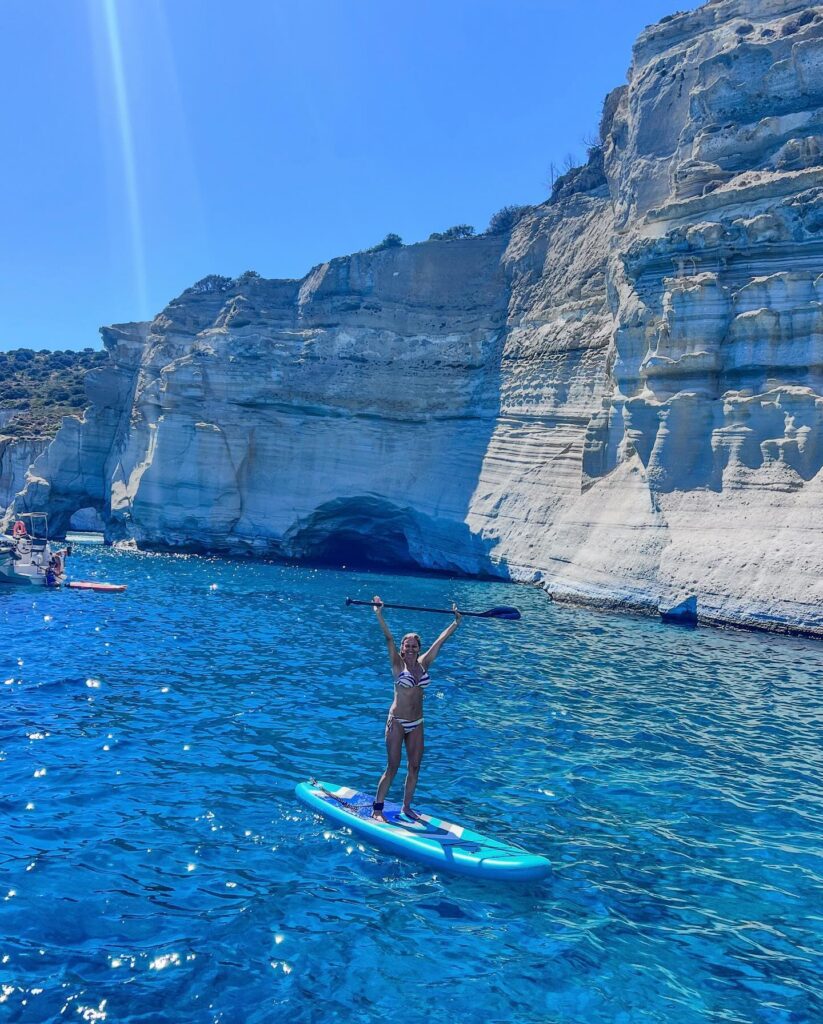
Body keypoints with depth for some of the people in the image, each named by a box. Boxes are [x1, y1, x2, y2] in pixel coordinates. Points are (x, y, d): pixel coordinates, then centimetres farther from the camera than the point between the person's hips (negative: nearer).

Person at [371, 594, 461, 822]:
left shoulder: (423, 664, 4)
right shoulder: (398, 665, -7)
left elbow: (440, 640, 7)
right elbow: (388, 639, -19)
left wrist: (456, 622, 12)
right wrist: (379, 614, -29)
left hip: (417, 724, 5)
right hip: (397, 722, -5)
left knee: (414, 768, 9)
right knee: (392, 767, -1)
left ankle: (406, 807, 24)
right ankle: (377, 809, 9)